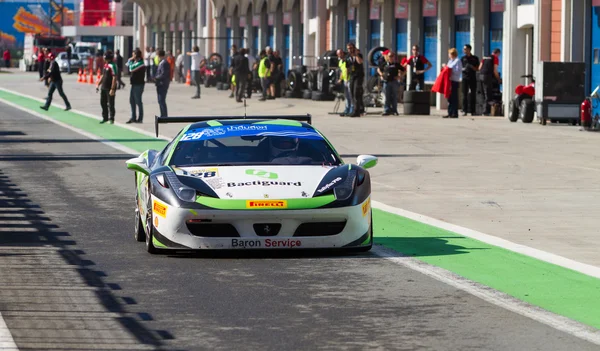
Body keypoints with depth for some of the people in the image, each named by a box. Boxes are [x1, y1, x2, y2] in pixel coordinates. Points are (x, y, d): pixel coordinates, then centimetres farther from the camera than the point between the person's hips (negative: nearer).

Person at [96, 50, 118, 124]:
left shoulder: (112, 66, -17)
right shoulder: (105, 65, 12)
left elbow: (114, 78, -21)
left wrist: (112, 89, -23)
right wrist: (98, 84, 20)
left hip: (110, 88, -9)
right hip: (103, 87, 9)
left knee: (111, 104, 0)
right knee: (103, 103, 14)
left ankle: (111, 118, 11)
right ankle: (105, 117, 25)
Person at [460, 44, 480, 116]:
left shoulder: (475, 58, 6)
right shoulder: (463, 58, 10)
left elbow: (477, 69, 5)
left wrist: (471, 67, -14)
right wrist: (463, 69, -11)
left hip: (473, 78, -1)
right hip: (465, 78, 1)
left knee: (473, 95, 0)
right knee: (465, 95, -4)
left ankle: (472, 111, 4)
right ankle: (464, 110, -3)